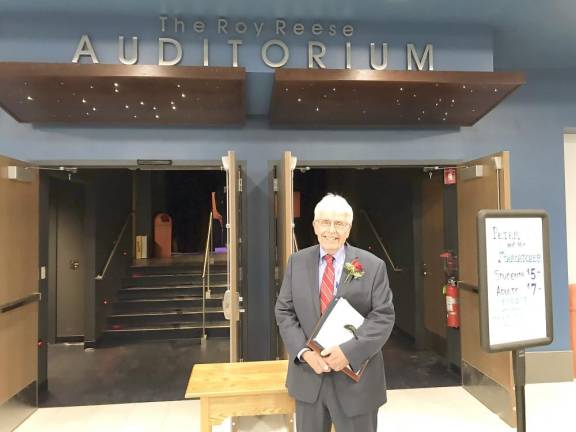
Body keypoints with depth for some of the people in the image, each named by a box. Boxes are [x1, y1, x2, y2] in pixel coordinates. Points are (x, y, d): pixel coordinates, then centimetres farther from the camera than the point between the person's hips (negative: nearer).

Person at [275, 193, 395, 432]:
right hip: (308, 375, 2)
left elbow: (384, 316, -9)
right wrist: (303, 352, -13)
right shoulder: (297, 262, 1)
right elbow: (284, 312, 1)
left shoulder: (373, 266, -6)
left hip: (356, 378, -2)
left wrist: (349, 352, -20)